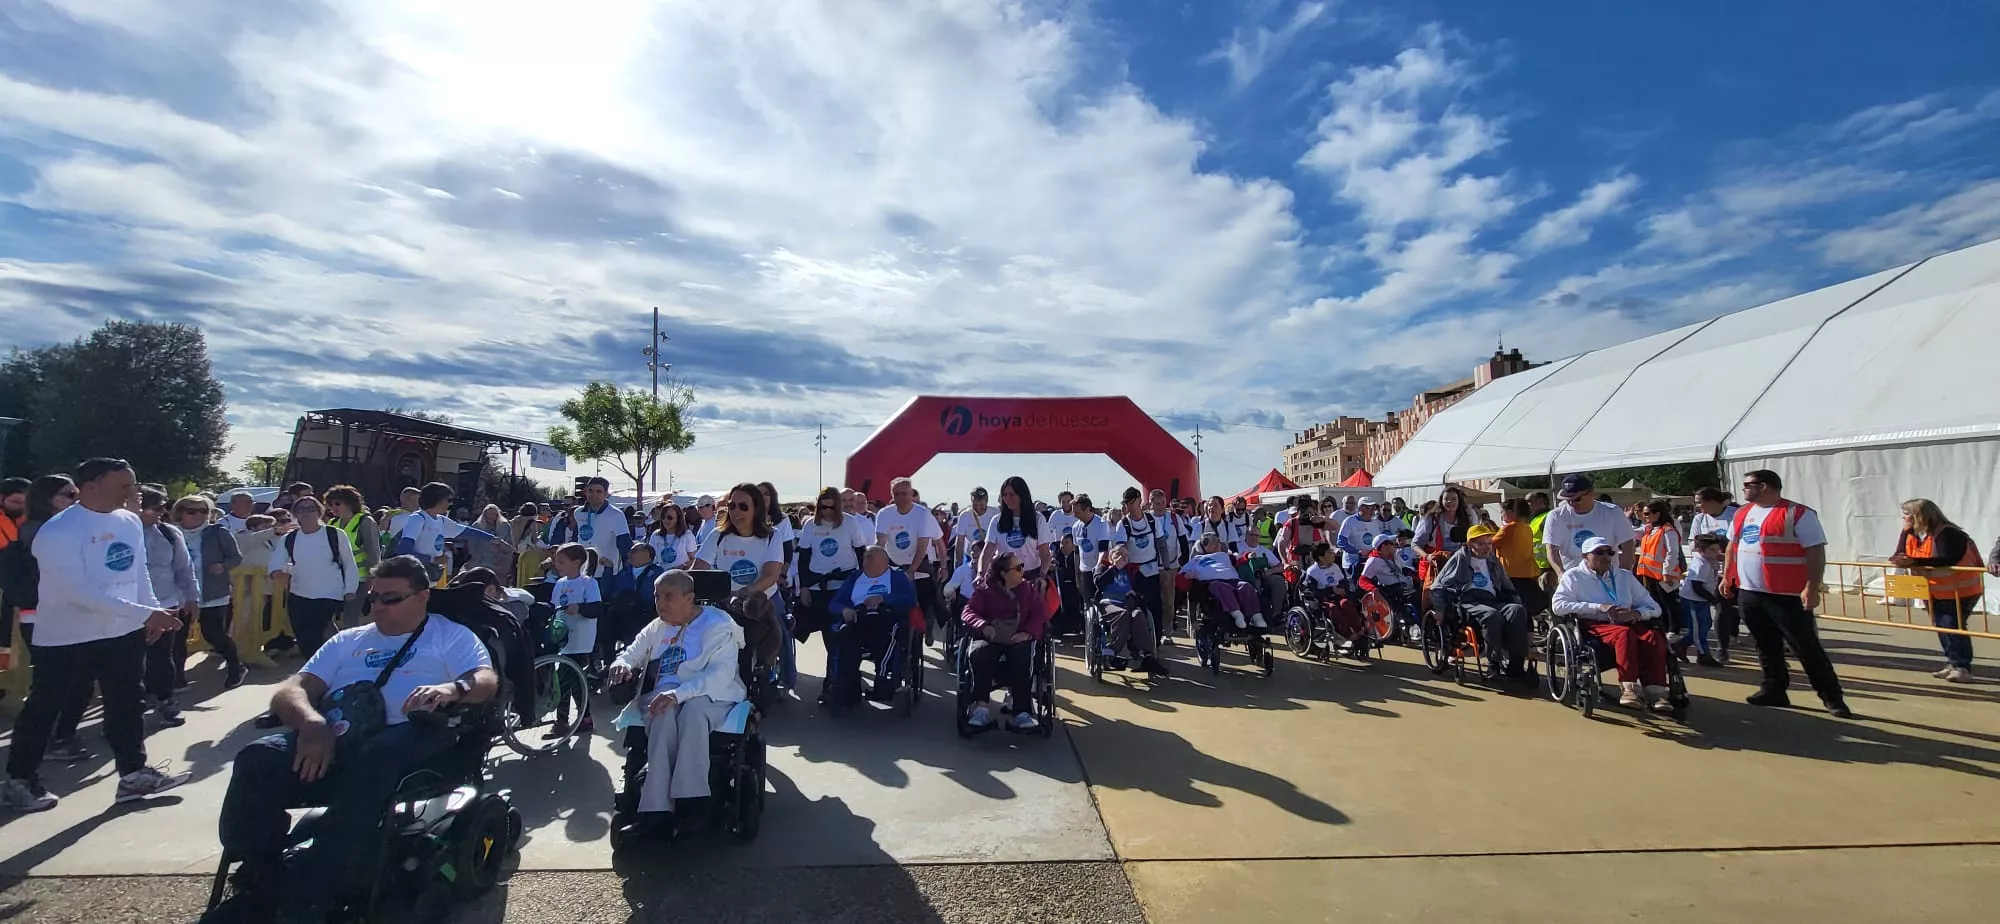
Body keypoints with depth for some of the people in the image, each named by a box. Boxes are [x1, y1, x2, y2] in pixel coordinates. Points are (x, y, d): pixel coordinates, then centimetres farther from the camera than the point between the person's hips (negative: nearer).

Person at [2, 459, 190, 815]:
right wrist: (145, 613, -29)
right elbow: (80, 592, -26)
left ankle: (134, 774, 23)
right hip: (66, 638, -6)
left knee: (126, 706, 13)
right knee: (42, 711, 11)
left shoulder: (130, 522, 0)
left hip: (123, 633, 6)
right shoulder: (58, 532, -20)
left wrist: (152, 613, 1)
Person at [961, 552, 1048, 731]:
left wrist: (1028, 632, -14)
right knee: (978, 653, -34)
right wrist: (983, 625, -19)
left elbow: (1041, 613, 6)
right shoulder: (986, 590, 12)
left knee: (1022, 658, -34)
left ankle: (1022, 712, -34)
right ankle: (982, 706, -32)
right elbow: (969, 611, 3)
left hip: (1018, 638, 0)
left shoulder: (1029, 590, 17)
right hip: (990, 638, 0)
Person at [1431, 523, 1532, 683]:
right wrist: (1440, 609, -3)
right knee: (1491, 615, -38)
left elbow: (1508, 589, 35)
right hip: (1468, 602, -5)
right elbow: (1437, 588, 10)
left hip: (1493, 601, 5)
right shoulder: (1460, 558, 11)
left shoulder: (1493, 561, 26)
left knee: (1518, 610, -29)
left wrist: (1516, 601, 15)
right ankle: (1493, 665, -30)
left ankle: (1515, 666, -29)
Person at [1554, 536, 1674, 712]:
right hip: (1594, 625, -5)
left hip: (1626, 624, 5)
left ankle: (1655, 690, -31)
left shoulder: (1625, 576, 23)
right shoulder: (1574, 576, 8)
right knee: (1624, 633, -34)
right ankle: (1629, 688, -37)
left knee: (1654, 636, -26)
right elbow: (1559, 605, -7)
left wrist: (1636, 613, -5)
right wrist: (1598, 607, -14)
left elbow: (1654, 607, 20)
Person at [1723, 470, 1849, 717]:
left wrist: (1812, 588, -19)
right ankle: (1774, 690, 24)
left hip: (1788, 596, -6)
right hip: (1749, 593, 6)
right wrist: (1727, 576, 16)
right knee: (1766, 647, 14)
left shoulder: (1798, 514, -10)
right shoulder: (1741, 514, 11)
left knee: (1806, 647, 0)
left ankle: (1832, 697, 11)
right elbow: (1732, 546, 21)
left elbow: (1816, 552, -13)